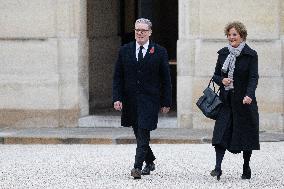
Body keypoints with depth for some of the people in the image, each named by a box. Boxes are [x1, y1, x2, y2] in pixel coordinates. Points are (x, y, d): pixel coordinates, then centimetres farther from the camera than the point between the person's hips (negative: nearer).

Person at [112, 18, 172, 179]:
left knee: (143, 134, -13)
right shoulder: (125, 51, 7)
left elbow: (166, 79, 2)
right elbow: (118, 77, 7)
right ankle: (150, 162, 30)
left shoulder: (159, 52, 0)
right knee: (139, 134, 12)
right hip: (131, 100, 4)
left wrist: (166, 102, -1)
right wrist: (117, 98, -3)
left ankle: (138, 167, -15)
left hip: (149, 100, -3)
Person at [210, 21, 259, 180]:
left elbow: (253, 77, -14)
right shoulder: (223, 53, 9)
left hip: (244, 100, -3)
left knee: (246, 135, 5)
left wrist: (249, 95, -31)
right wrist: (222, 80, -9)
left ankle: (246, 167, 20)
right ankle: (218, 168, -15)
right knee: (221, 133, -10)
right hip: (226, 100, 3)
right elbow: (216, 75, 15)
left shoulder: (250, 55, -5)